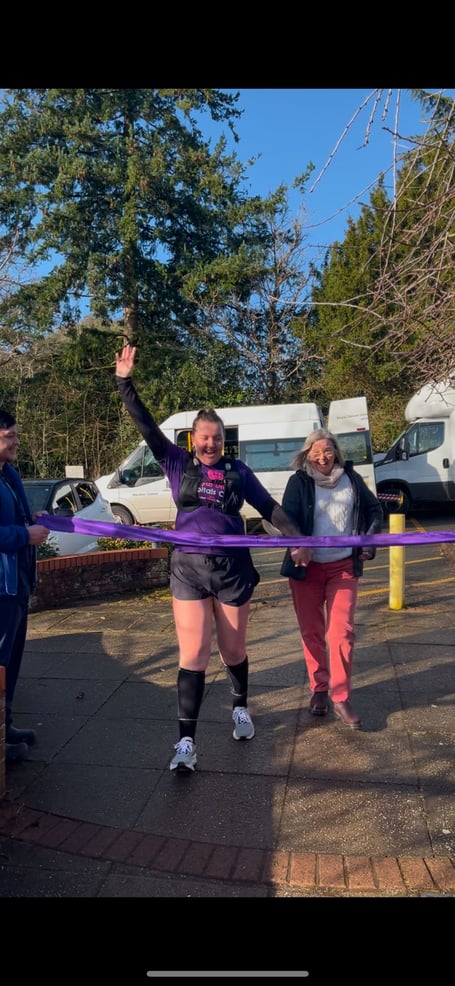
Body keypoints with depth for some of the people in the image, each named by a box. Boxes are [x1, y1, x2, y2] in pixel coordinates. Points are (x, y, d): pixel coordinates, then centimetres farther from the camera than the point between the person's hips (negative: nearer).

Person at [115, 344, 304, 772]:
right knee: (193, 654, -3)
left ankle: (240, 707, 41)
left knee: (232, 650, 13)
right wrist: (124, 381, -6)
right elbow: (146, 426, -1)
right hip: (188, 569, 0)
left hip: (232, 569, 1)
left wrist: (296, 538, -1)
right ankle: (186, 741, 4)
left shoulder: (237, 471, 4)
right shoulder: (178, 464, 4)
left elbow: (269, 507, 7)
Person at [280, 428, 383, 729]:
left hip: (344, 566, 1)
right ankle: (319, 690, 24)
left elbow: (374, 509, 14)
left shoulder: (351, 478, 4)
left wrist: (370, 541, 0)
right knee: (311, 632, 8)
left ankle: (341, 698, 6)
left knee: (342, 631, -4)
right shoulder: (299, 482, -3)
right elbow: (288, 518, -14)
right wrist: (296, 546, -33)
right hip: (307, 567, -1)